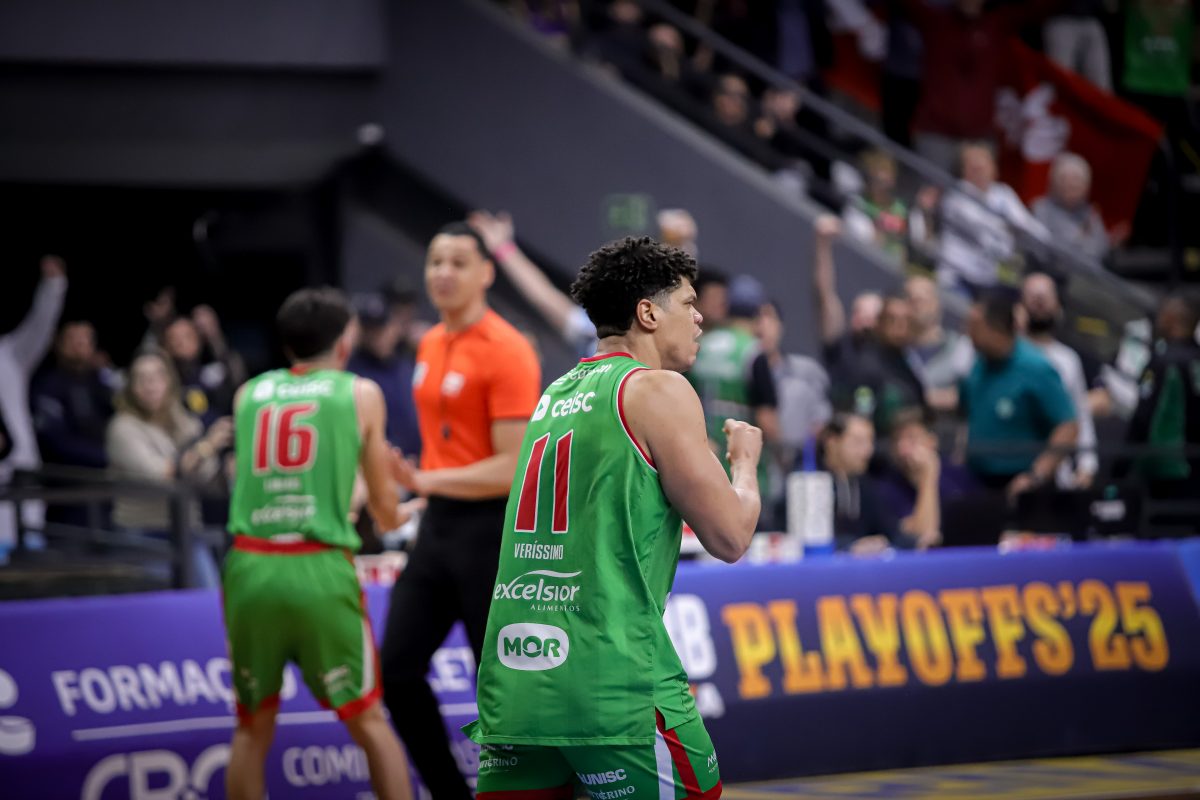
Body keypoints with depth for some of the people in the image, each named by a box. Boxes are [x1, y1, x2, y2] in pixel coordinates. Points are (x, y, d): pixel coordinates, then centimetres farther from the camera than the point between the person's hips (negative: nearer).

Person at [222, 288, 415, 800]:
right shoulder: (361, 394, 8)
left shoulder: (249, 393, 15)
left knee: (253, 727, 14)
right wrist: (402, 512, 39)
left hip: (250, 567, 2)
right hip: (320, 571, -2)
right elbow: (385, 512, 13)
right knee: (368, 721, 11)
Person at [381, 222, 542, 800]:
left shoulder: (507, 351, -14)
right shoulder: (431, 345, 11)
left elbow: (512, 469, -18)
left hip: (490, 529, -8)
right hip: (438, 526, 8)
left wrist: (428, 481, -24)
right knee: (398, 669, 5)